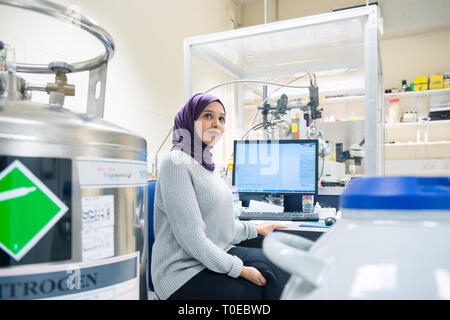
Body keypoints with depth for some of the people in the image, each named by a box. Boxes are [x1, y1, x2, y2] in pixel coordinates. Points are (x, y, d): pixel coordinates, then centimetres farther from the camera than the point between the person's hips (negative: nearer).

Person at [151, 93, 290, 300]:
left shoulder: (206, 164, 12)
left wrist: (256, 229, 18)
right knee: (258, 291, -16)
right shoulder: (177, 163, -16)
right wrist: (238, 270, -19)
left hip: (217, 254, 8)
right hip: (186, 271, -8)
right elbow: (191, 236, -22)